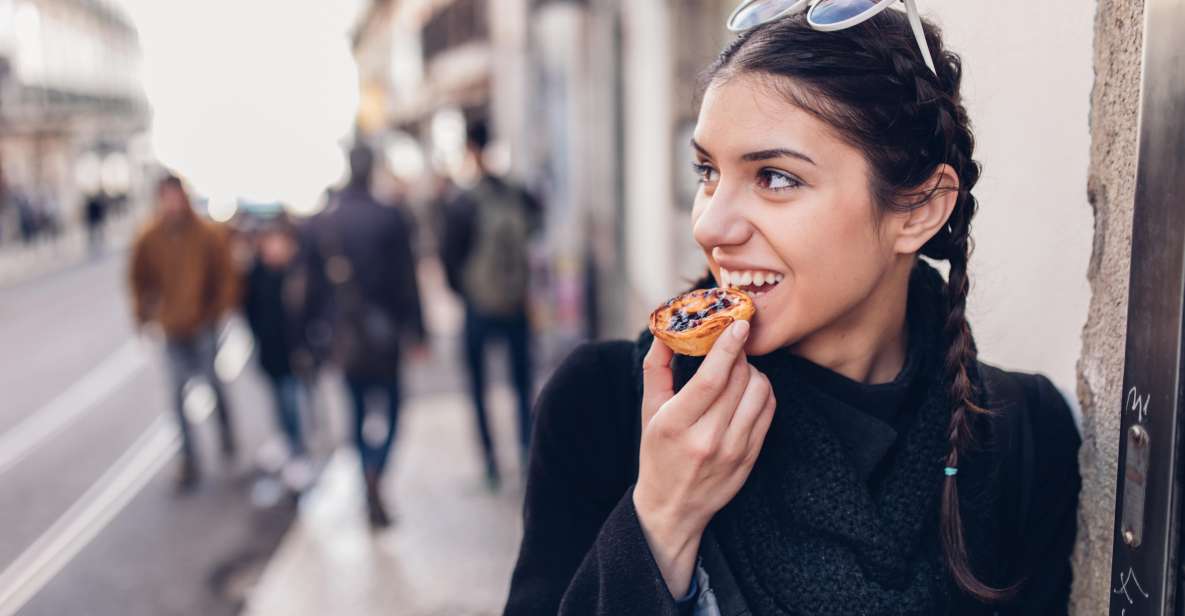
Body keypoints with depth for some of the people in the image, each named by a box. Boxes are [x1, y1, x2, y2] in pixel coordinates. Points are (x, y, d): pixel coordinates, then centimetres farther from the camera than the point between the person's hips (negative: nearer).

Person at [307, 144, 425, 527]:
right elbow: (407, 279, -8)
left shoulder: (321, 222, 0)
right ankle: (374, 473, -19)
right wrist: (417, 329, -2)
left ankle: (371, 497, 22)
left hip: (344, 333, 3)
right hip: (384, 333, -3)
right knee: (390, 408, 7)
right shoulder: (392, 218, -9)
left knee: (358, 412, 14)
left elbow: (313, 282, 4)